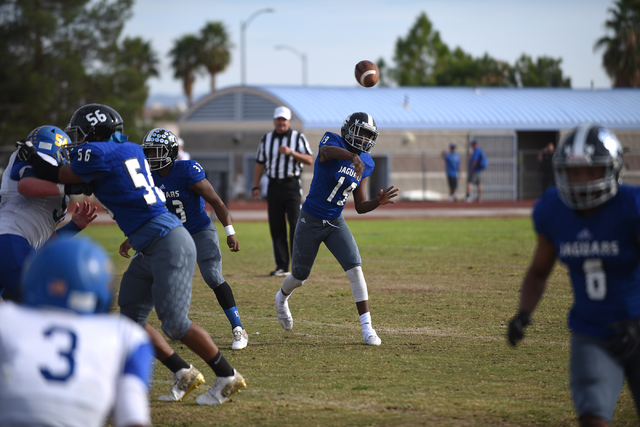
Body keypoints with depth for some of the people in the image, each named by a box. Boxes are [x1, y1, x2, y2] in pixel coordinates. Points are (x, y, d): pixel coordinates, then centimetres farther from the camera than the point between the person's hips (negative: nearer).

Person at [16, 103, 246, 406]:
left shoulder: (97, 154, -12)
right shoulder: (130, 150, 13)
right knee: (130, 319, 10)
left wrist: (30, 153, 16)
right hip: (150, 252, 10)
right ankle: (183, 374, 13)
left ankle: (227, 377, 2)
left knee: (174, 323, -9)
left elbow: (53, 177, 0)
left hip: (169, 245, -10)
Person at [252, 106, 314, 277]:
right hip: (274, 185, 3)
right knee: (276, 227, 1)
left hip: (292, 186, -3)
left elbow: (309, 160, -4)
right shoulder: (266, 139, 13)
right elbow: (259, 164, 14)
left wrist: (291, 152, -18)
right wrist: (256, 187, 7)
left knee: (295, 225, -10)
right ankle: (282, 266, 4)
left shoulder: (298, 138, 4)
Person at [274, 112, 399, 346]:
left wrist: (378, 201, -16)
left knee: (355, 269, -14)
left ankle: (367, 327, -11)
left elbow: (360, 206, 6)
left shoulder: (365, 164, 2)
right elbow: (326, 150, -44)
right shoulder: (333, 142, -15)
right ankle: (282, 298, 47)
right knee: (299, 276, 12)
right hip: (310, 221, -4)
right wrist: (353, 157, -63)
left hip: (336, 223, 4)